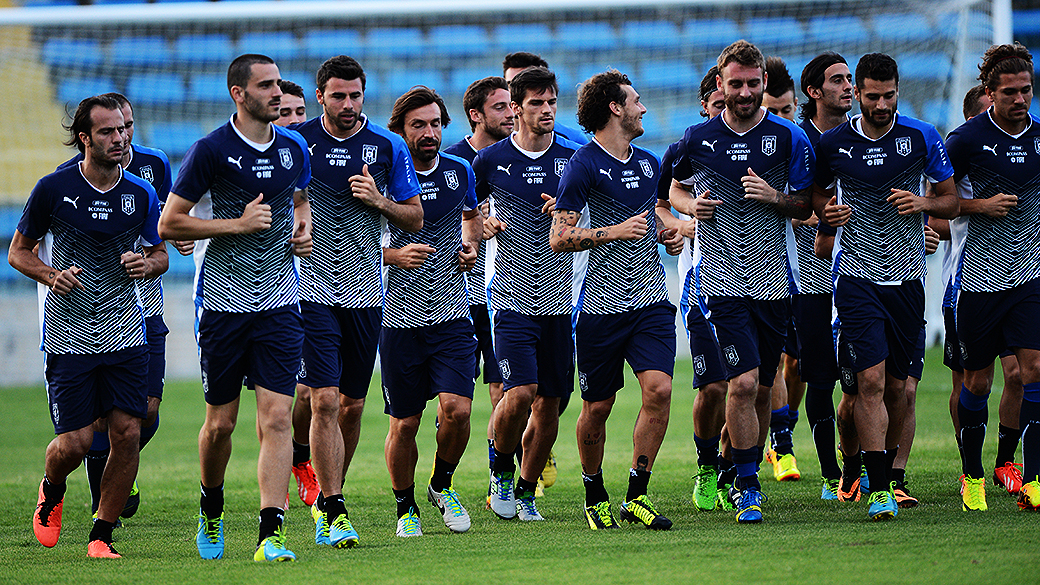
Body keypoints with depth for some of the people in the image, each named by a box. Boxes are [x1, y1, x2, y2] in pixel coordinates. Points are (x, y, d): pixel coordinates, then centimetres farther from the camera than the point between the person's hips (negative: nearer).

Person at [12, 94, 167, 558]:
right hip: (68, 334, -3)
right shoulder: (53, 189, -6)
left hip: (125, 333, 3)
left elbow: (161, 254, 15)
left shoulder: (141, 194, 2)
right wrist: (51, 275, -15)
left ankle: (101, 535, 7)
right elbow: (18, 251, 5)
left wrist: (147, 264, -9)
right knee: (75, 441, -6)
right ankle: (51, 493, 30)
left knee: (128, 432, -7)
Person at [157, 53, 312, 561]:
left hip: (279, 303, 3)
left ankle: (271, 532, -13)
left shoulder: (294, 148, 8)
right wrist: (238, 223, -15)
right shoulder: (210, 151, -8)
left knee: (277, 417, -9)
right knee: (220, 423, 6)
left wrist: (303, 226, 7)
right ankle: (211, 508, 32)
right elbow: (169, 224, -7)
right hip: (223, 304, -3)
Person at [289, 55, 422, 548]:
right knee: (324, 401, -13)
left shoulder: (388, 147, 3)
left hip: (364, 293, 3)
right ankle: (334, 512, -10)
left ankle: (327, 500, 27)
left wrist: (379, 201, -11)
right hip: (311, 289, -3)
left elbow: (415, 217, 7)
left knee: (352, 405, 9)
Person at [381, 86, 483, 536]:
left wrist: (471, 245, 6)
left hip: (451, 315, 2)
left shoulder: (459, 172, 6)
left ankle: (442, 485, 13)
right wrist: (394, 255, -19)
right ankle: (405, 507, 22)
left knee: (457, 408, -13)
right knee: (404, 424, 2)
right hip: (400, 318, -2)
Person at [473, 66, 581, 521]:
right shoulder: (491, 160, 0)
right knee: (520, 392, -18)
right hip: (511, 296, -2)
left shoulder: (574, 158, 3)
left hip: (560, 298, 2)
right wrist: (480, 227, -7)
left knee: (549, 403, 5)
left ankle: (526, 491, 22)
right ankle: (501, 470, 8)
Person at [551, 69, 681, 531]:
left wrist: (666, 235, 10)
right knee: (597, 407, 3)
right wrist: (616, 231, -18)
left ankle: (636, 496, -4)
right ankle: (595, 496, 23)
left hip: (650, 298, 5)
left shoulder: (649, 163, 15)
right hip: (601, 303, -5)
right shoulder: (584, 165, -7)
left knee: (659, 388, -13)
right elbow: (559, 237, -11)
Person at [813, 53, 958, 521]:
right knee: (870, 380, -14)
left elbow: (951, 200, 9)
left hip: (907, 278, 2)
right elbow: (818, 196, 17)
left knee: (896, 385, 8)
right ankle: (878, 490, -15)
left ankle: (888, 473, 28)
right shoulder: (833, 144, 1)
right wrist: (828, 210, -5)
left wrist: (923, 203, -11)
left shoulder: (922, 137, 1)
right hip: (856, 276, -2)